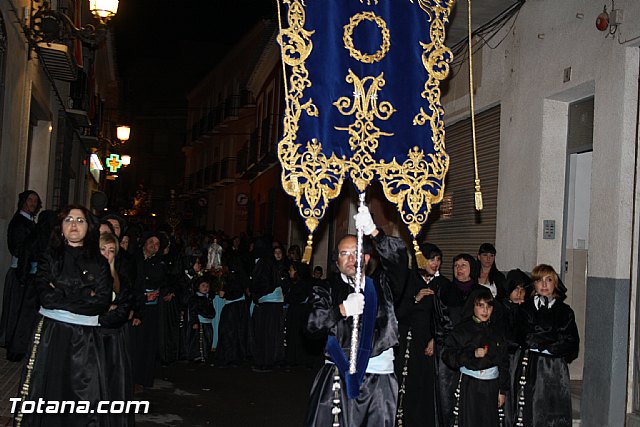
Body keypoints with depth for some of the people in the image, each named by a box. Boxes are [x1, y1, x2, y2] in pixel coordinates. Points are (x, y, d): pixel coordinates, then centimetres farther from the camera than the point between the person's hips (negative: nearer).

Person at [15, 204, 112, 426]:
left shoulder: (98, 262, 6)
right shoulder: (49, 257, 6)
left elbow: (102, 303, -5)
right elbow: (46, 296, -7)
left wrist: (62, 297, -8)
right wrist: (85, 297, -7)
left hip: (85, 337, 0)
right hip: (50, 333, 0)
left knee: (83, 396, -1)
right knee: (46, 393, 3)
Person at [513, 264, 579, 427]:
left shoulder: (565, 311, 10)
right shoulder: (526, 308, 7)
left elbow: (571, 344, 1)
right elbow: (526, 338, -5)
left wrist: (542, 343, -6)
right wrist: (556, 341, -5)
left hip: (556, 370, 1)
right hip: (530, 367, -1)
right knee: (529, 414, -2)